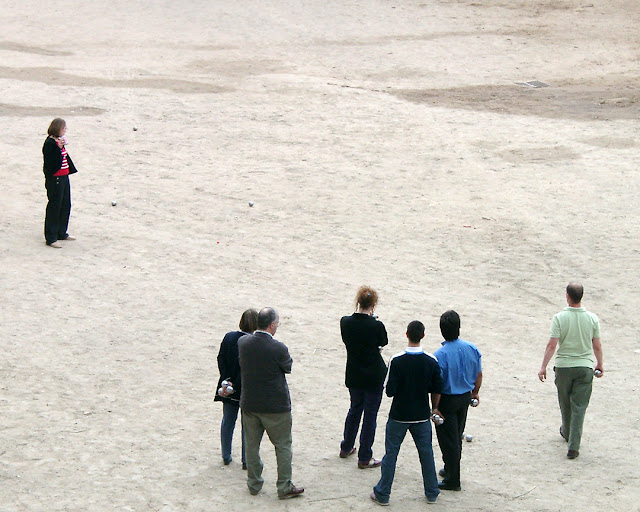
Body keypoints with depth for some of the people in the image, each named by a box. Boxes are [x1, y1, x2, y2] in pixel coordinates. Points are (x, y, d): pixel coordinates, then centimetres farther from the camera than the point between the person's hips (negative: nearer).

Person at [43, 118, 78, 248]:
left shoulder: (59, 141, 12)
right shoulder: (50, 143, -16)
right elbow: (51, 162, -25)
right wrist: (59, 148, -29)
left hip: (64, 177, 10)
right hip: (54, 178, -10)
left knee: (65, 205, 16)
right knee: (54, 207, -4)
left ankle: (61, 233, 29)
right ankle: (51, 238, 1)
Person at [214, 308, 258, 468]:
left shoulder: (229, 337, -4)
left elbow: (221, 359, -2)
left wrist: (226, 380, -2)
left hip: (228, 389, 4)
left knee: (227, 422, 18)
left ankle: (226, 456, 27)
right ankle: (246, 460, 13)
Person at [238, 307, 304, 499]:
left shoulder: (243, 342, -8)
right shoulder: (278, 349, -23)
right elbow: (288, 367, -6)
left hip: (249, 404, 5)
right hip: (275, 405, -5)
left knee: (252, 444, 18)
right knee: (282, 445, 10)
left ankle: (254, 484, 28)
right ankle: (284, 487, 15)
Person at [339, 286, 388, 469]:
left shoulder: (345, 322, -11)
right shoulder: (376, 326, -22)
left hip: (353, 375, 5)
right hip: (374, 376, -5)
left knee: (355, 409, 25)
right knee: (370, 414, 6)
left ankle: (346, 448, 39)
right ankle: (365, 457, 11)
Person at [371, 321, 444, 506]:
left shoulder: (397, 361, -17)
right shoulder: (431, 362, -9)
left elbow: (390, 391, -17)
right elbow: (437, 389, -1)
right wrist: (434, 409, 15)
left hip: (399, 416, -2)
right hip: (422, 416, 2)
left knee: (391, 453, 8)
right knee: (426, 453, 15)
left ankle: (382, 494, 14)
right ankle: (432, 493, 24)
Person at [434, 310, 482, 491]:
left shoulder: (440, 355, -24)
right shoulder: (472, 349, -8)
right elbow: (478, 375, 4)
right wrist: (475, 392, 21)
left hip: (447, 400, -6)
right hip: (465, 398, 6)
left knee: (448, 440, 4)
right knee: (457, 436, 22)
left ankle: (452, 480, 11)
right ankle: (450, 469, 38)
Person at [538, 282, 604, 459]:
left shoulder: (559, 318, -11)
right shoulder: (592, 319, -4)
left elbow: (552, 345, -13)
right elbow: (597, 346, 2)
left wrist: (543, 367, -6)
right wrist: (600, 365, 17)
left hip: (563, 366, 0)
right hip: (585, 367, 1)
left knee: (565, 403, 20)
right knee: (579, 407, 1)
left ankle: (567, 432, 42)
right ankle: (573, 446, -5)